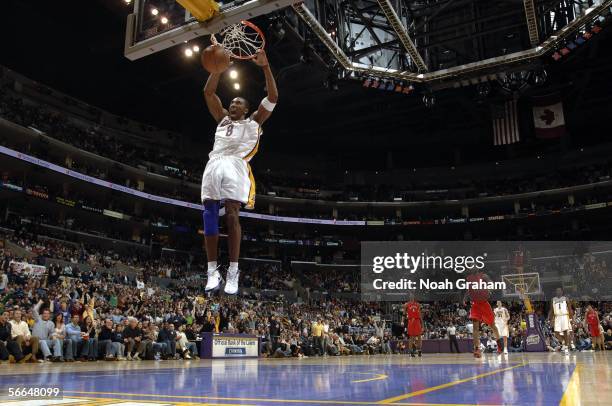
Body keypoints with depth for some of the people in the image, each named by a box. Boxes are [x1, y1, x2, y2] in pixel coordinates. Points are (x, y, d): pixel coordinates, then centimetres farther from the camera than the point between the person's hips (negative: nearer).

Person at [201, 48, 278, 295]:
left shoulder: (253, 121, 22)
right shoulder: (222, 118, 33)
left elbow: (273, 97, 12)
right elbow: (208, 92, 26)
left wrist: (265, 66, 6)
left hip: (236, 165, -4)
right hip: (214, 164, 4)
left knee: (231, 214, -18)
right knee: (209, 214, -8)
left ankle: (233, 271, -17)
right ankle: (212, 271, -8)